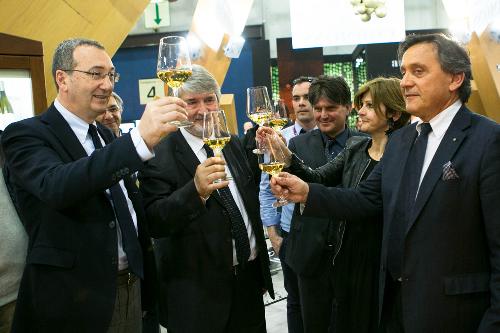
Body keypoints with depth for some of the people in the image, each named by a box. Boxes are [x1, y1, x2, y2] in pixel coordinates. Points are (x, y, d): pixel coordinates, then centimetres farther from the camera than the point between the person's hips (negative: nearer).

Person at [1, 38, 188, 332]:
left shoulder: (105, 135, 13)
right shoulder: (27, 135, -11)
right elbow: (56, 186, -32)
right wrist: (141, 139, -42)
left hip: (131, 286, 7)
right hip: (74, 300, -7)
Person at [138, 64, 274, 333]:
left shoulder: (233, 144, 8)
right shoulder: (160, 156, -13)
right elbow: (154, 223, -22)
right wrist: (196, 191, -38)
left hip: (249, 281, 6)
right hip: (198, 293, -6)